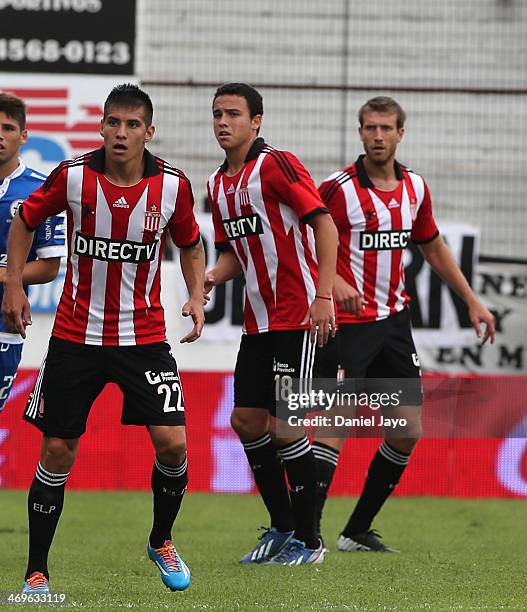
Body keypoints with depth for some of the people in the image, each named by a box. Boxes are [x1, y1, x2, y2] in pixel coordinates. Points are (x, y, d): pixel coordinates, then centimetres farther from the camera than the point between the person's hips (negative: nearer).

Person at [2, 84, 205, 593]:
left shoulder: (172, 185, -6)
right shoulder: (72, 176, -9)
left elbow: (190, 245, 13)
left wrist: (196, 297, -2)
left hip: (144, 336, 0)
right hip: (75, 335, 0)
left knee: (172, 442, -12)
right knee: (57, 452, -1)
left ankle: (161, 541, 16)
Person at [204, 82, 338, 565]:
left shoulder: (277, 165, -12)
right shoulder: (218, 185, 13)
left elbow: (324, 224, -17)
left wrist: (324, 295, -23)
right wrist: (213, 278, -3)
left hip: (302, 317, -8)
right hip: (258, 322, 8)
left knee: (284, 426, -9)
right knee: (246, 421, 6)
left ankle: (308, 540, 3)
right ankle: (282, 527, 20)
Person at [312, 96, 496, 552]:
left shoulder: (414, 188, 7)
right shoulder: (338, 188, -11)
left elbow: (433, 247, 21)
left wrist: (471, 301, 20)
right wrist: (333, 280, -28)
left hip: (394, 321, 7)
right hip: (349, 321, -7)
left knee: (408, 430, 7)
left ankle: (358, 531, 17)